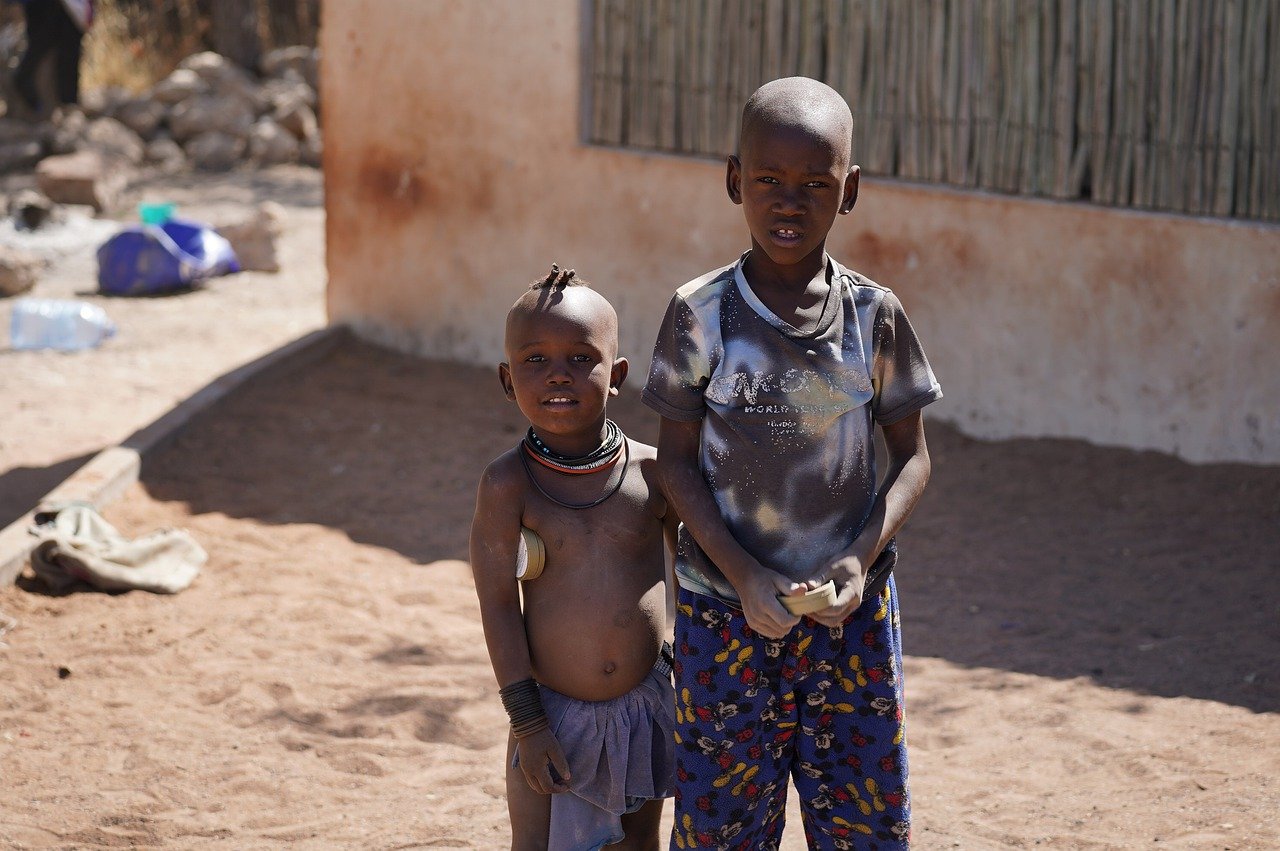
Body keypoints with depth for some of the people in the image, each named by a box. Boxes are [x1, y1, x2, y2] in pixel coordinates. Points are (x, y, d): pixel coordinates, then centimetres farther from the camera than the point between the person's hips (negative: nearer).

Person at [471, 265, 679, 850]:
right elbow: (498, 605, -13)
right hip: (555, 713, -2)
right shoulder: (508, 484, -15)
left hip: (646, 703, 2)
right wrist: (527, 723, -13)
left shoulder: (652, 472, -9)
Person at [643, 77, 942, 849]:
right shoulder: (702, 314, -8)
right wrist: (742, 574, -15)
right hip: (726, 610, -1)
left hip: (852, 612, 1)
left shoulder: (875, 316, -4)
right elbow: (677, 460, -3)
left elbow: (912, 456, 3)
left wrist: (860, 557, -13)